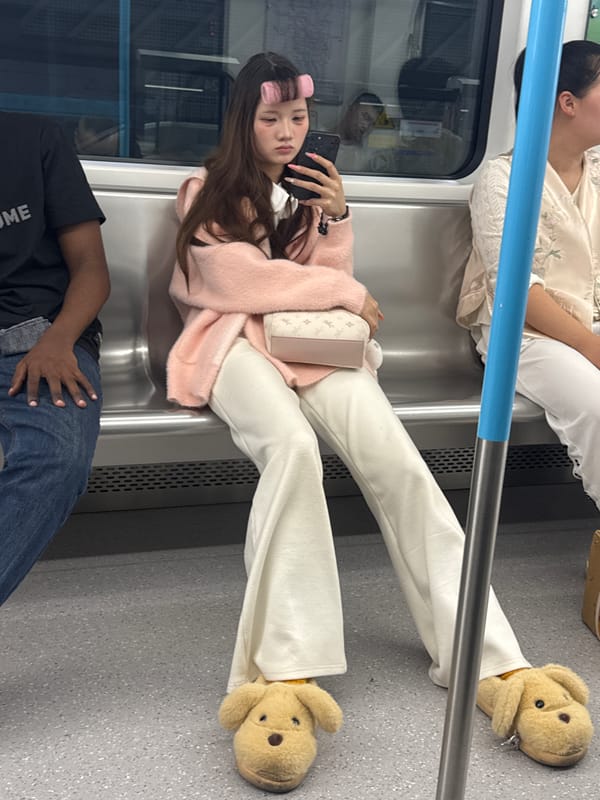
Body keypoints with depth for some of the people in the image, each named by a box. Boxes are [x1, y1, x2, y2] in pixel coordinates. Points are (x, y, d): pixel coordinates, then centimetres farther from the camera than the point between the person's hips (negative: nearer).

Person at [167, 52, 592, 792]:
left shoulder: (307, 188, 24)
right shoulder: (207, 190, 11)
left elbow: (328, 281, 15)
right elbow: (243, 280, -5)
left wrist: (335, 217, 0)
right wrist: (344, 292, -1)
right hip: (237, 339, -3)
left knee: (397, 459, -25)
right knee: (292, 446, -38)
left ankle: (487, 657, -27)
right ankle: (286, 670, -41)